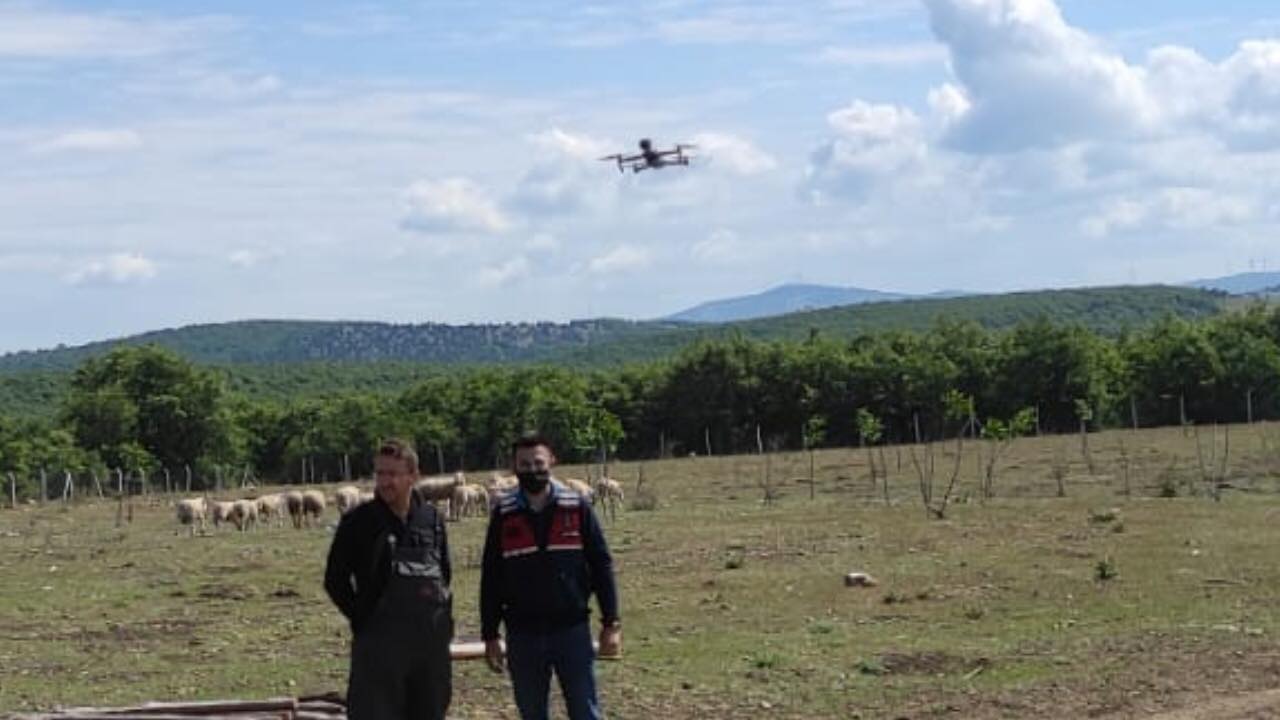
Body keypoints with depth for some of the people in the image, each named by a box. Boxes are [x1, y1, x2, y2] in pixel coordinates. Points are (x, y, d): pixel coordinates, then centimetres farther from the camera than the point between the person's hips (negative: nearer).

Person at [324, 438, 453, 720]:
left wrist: (444, 617, 8)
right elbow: (335, 580, 2)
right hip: (380, 644, -4)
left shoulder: (431, 518, 7)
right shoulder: (359, 522, -4)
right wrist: (363, 619, -3)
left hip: (432, 642, 4)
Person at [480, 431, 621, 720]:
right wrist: (490, 636, 4)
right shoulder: (503, 515, 2)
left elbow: (601, 565, 1)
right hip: (523, 636, 1)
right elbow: (491, 578, 6)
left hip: (572, 630, -1)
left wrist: (611, 624, -3)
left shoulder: (577, 508, -1)